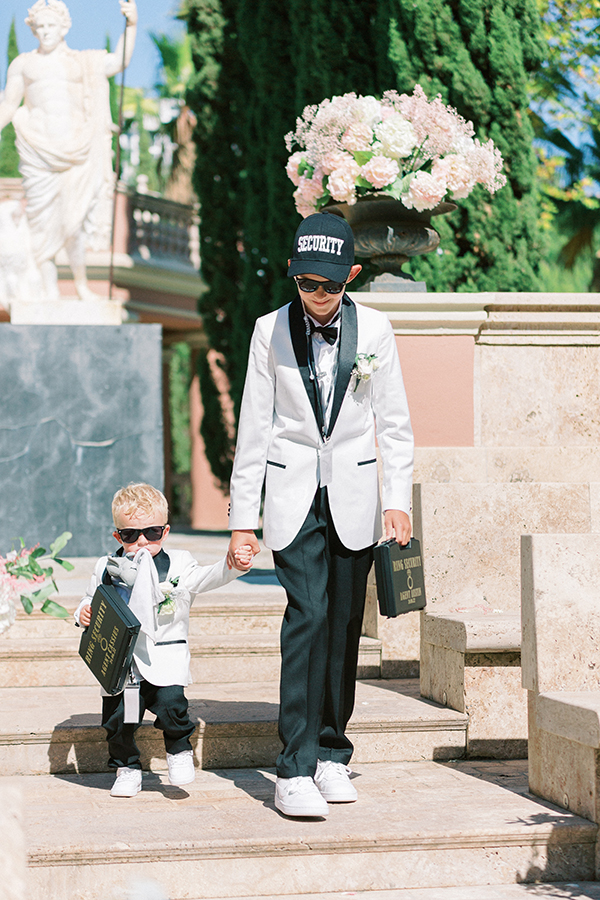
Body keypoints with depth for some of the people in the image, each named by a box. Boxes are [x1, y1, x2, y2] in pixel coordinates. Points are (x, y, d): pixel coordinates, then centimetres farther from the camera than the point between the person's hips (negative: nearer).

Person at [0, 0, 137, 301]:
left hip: (77, 152, 0)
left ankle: (81, 284, 14)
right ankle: (50, 291, 4)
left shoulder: (85, 62, 14)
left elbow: (119, 62, 1)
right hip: (38, 150, 0)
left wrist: (131, 26, -12)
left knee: (73, 223, -5)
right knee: (43, 222, -2)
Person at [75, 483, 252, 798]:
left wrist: (231, 565, -32)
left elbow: (207, 577, -14)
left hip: (165, 657, -2)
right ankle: (127, 768, 22)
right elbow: (92, 600, 18)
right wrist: (83, 613, -4)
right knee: (117, 718, -1)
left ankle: (179, 751, 8)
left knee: (171, 704, -20)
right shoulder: (107, 569, 6)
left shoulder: (177, 565, 0)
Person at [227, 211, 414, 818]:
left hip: (353, 494, 2)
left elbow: (394, 422, 6)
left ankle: (331, 755, 17)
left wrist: (398, 500, -3)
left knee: (344, 622, 3)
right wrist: (242, 519, 0)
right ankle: (295, 771, -15)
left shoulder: (374, 329, 1)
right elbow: (253, 428, 1)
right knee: (307, 615, -14)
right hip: (293, 495, -2)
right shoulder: (271, 331, -1)